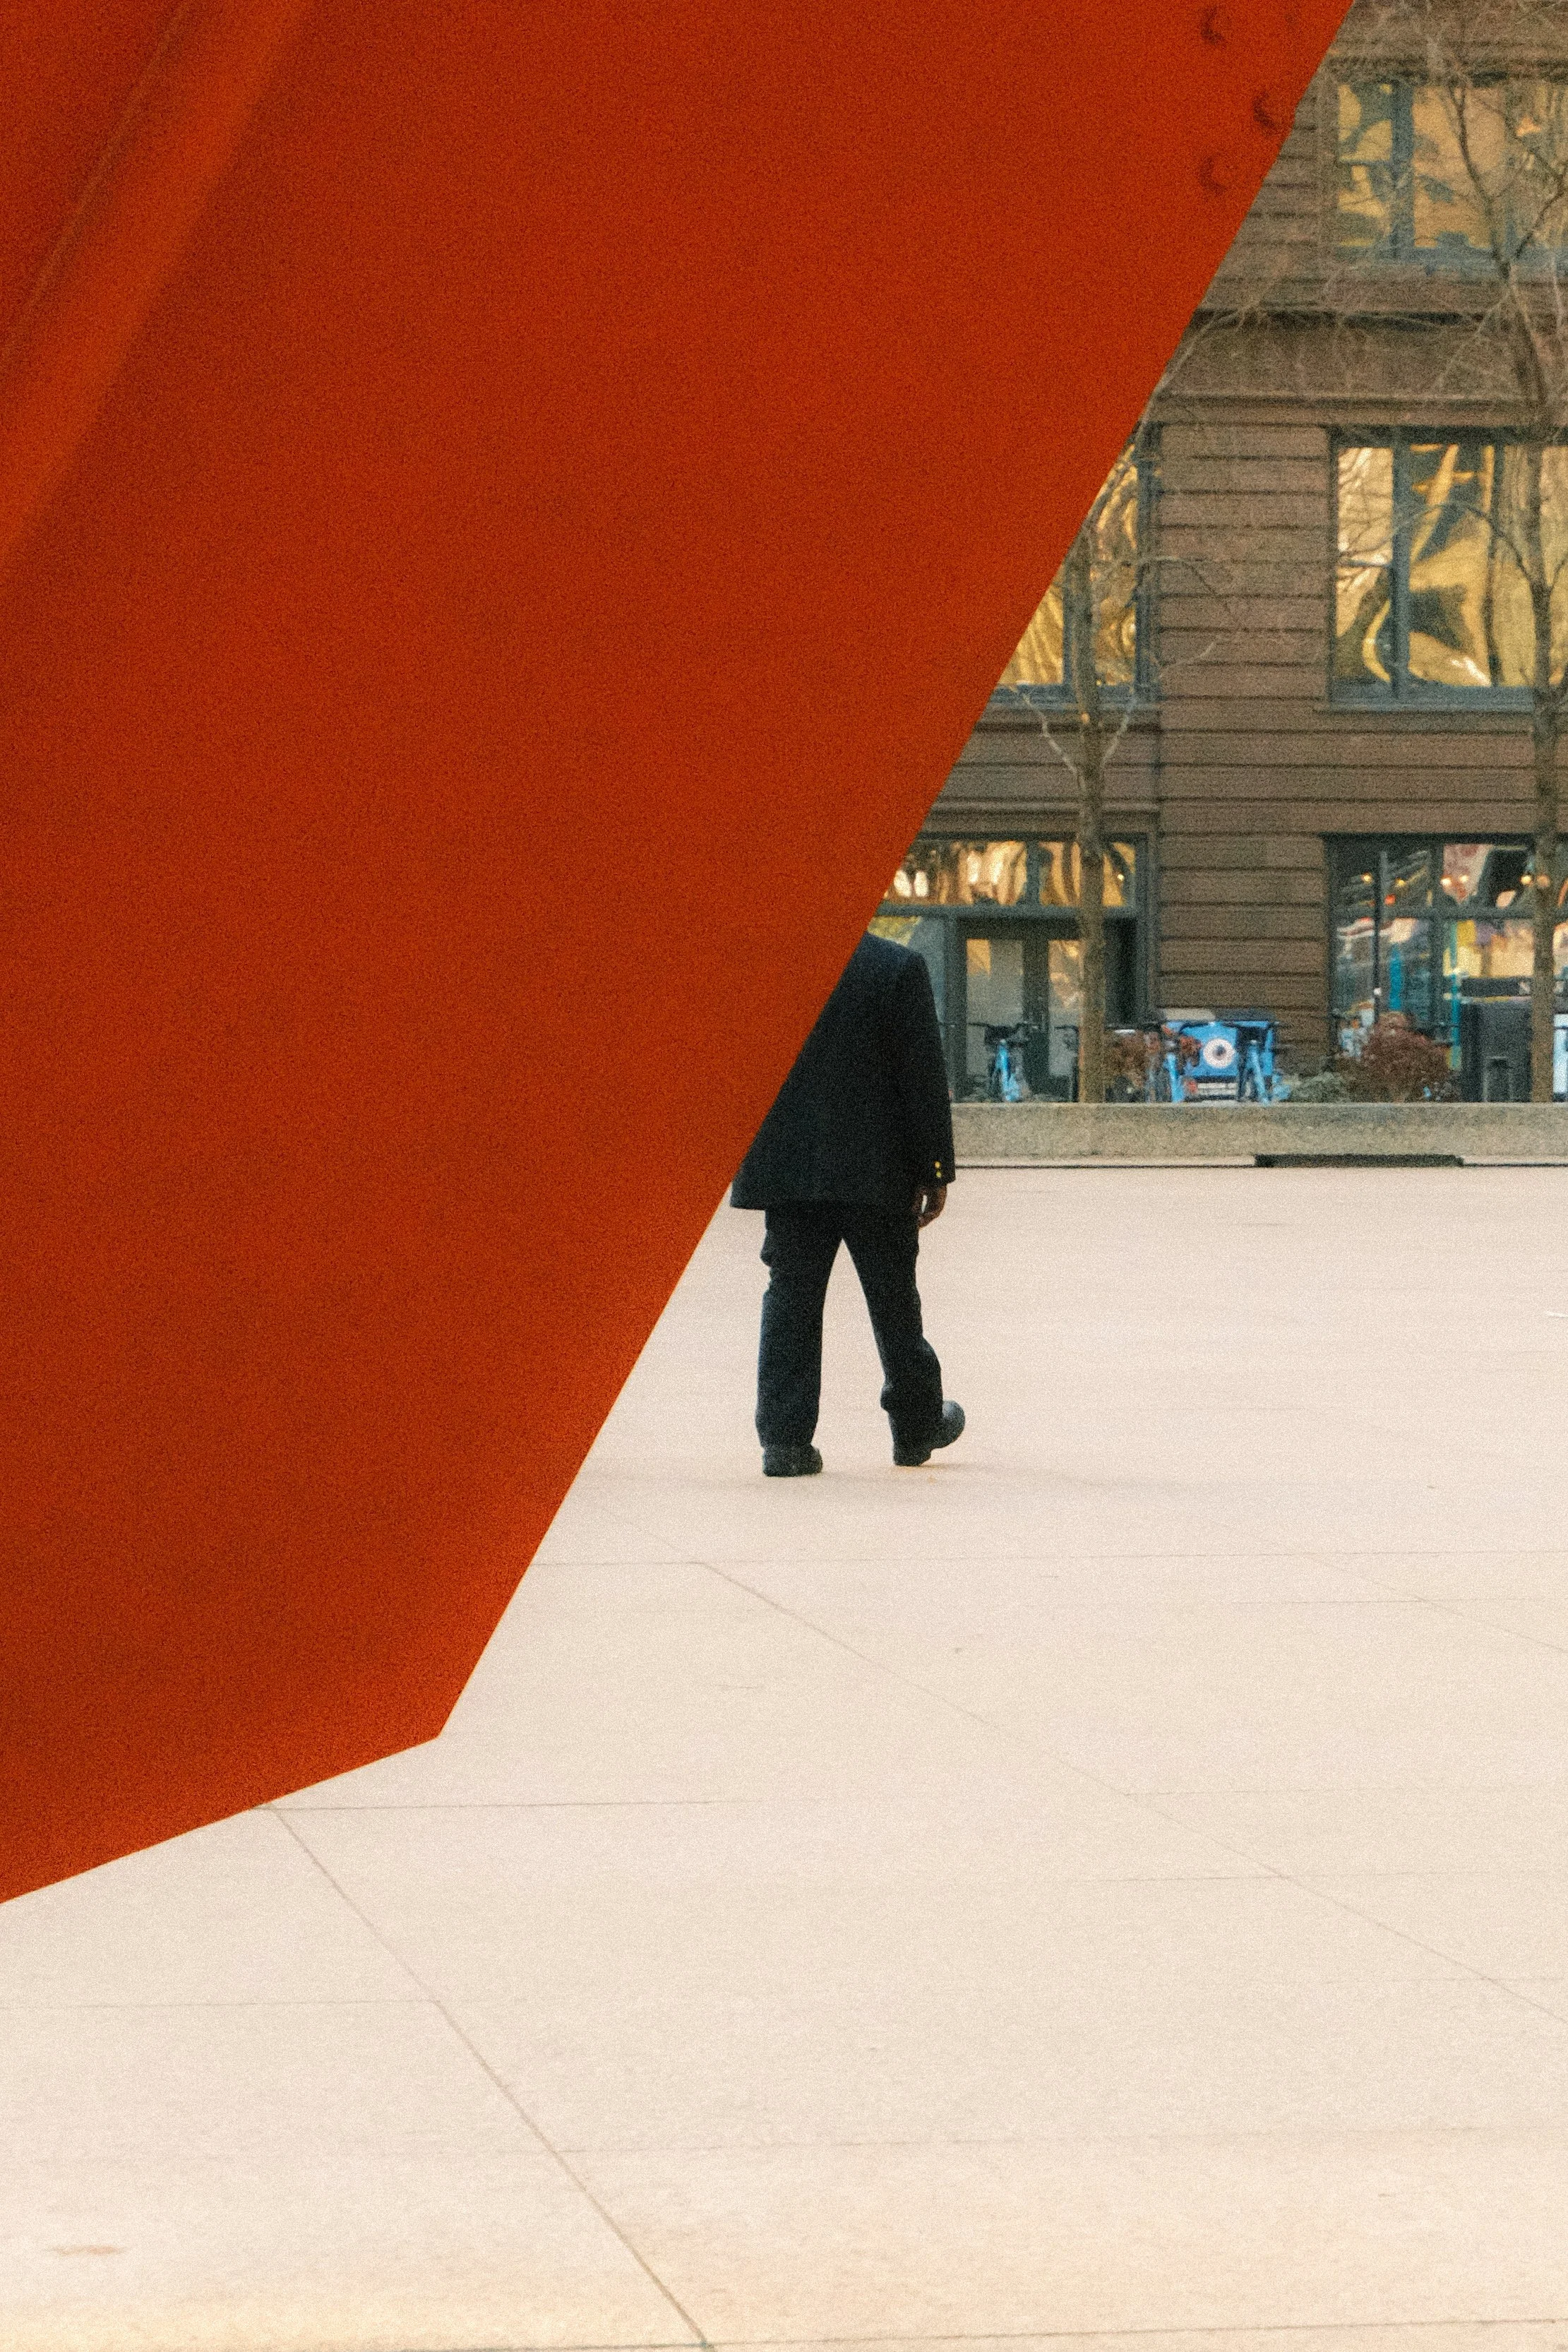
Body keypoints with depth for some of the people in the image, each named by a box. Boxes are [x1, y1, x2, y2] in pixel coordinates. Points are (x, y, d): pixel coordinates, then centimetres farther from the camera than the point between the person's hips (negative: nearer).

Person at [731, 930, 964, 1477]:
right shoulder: (899, 968, -7)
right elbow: (923, 1076, -6)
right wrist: (933, 1170, 1)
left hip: (786, 1164, 2)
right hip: (876, 1167, -1)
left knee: (791, 1294, 4)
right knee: (893, 1295, 12)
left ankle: (784, 1438, -3)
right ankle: (917, 1427, 27)